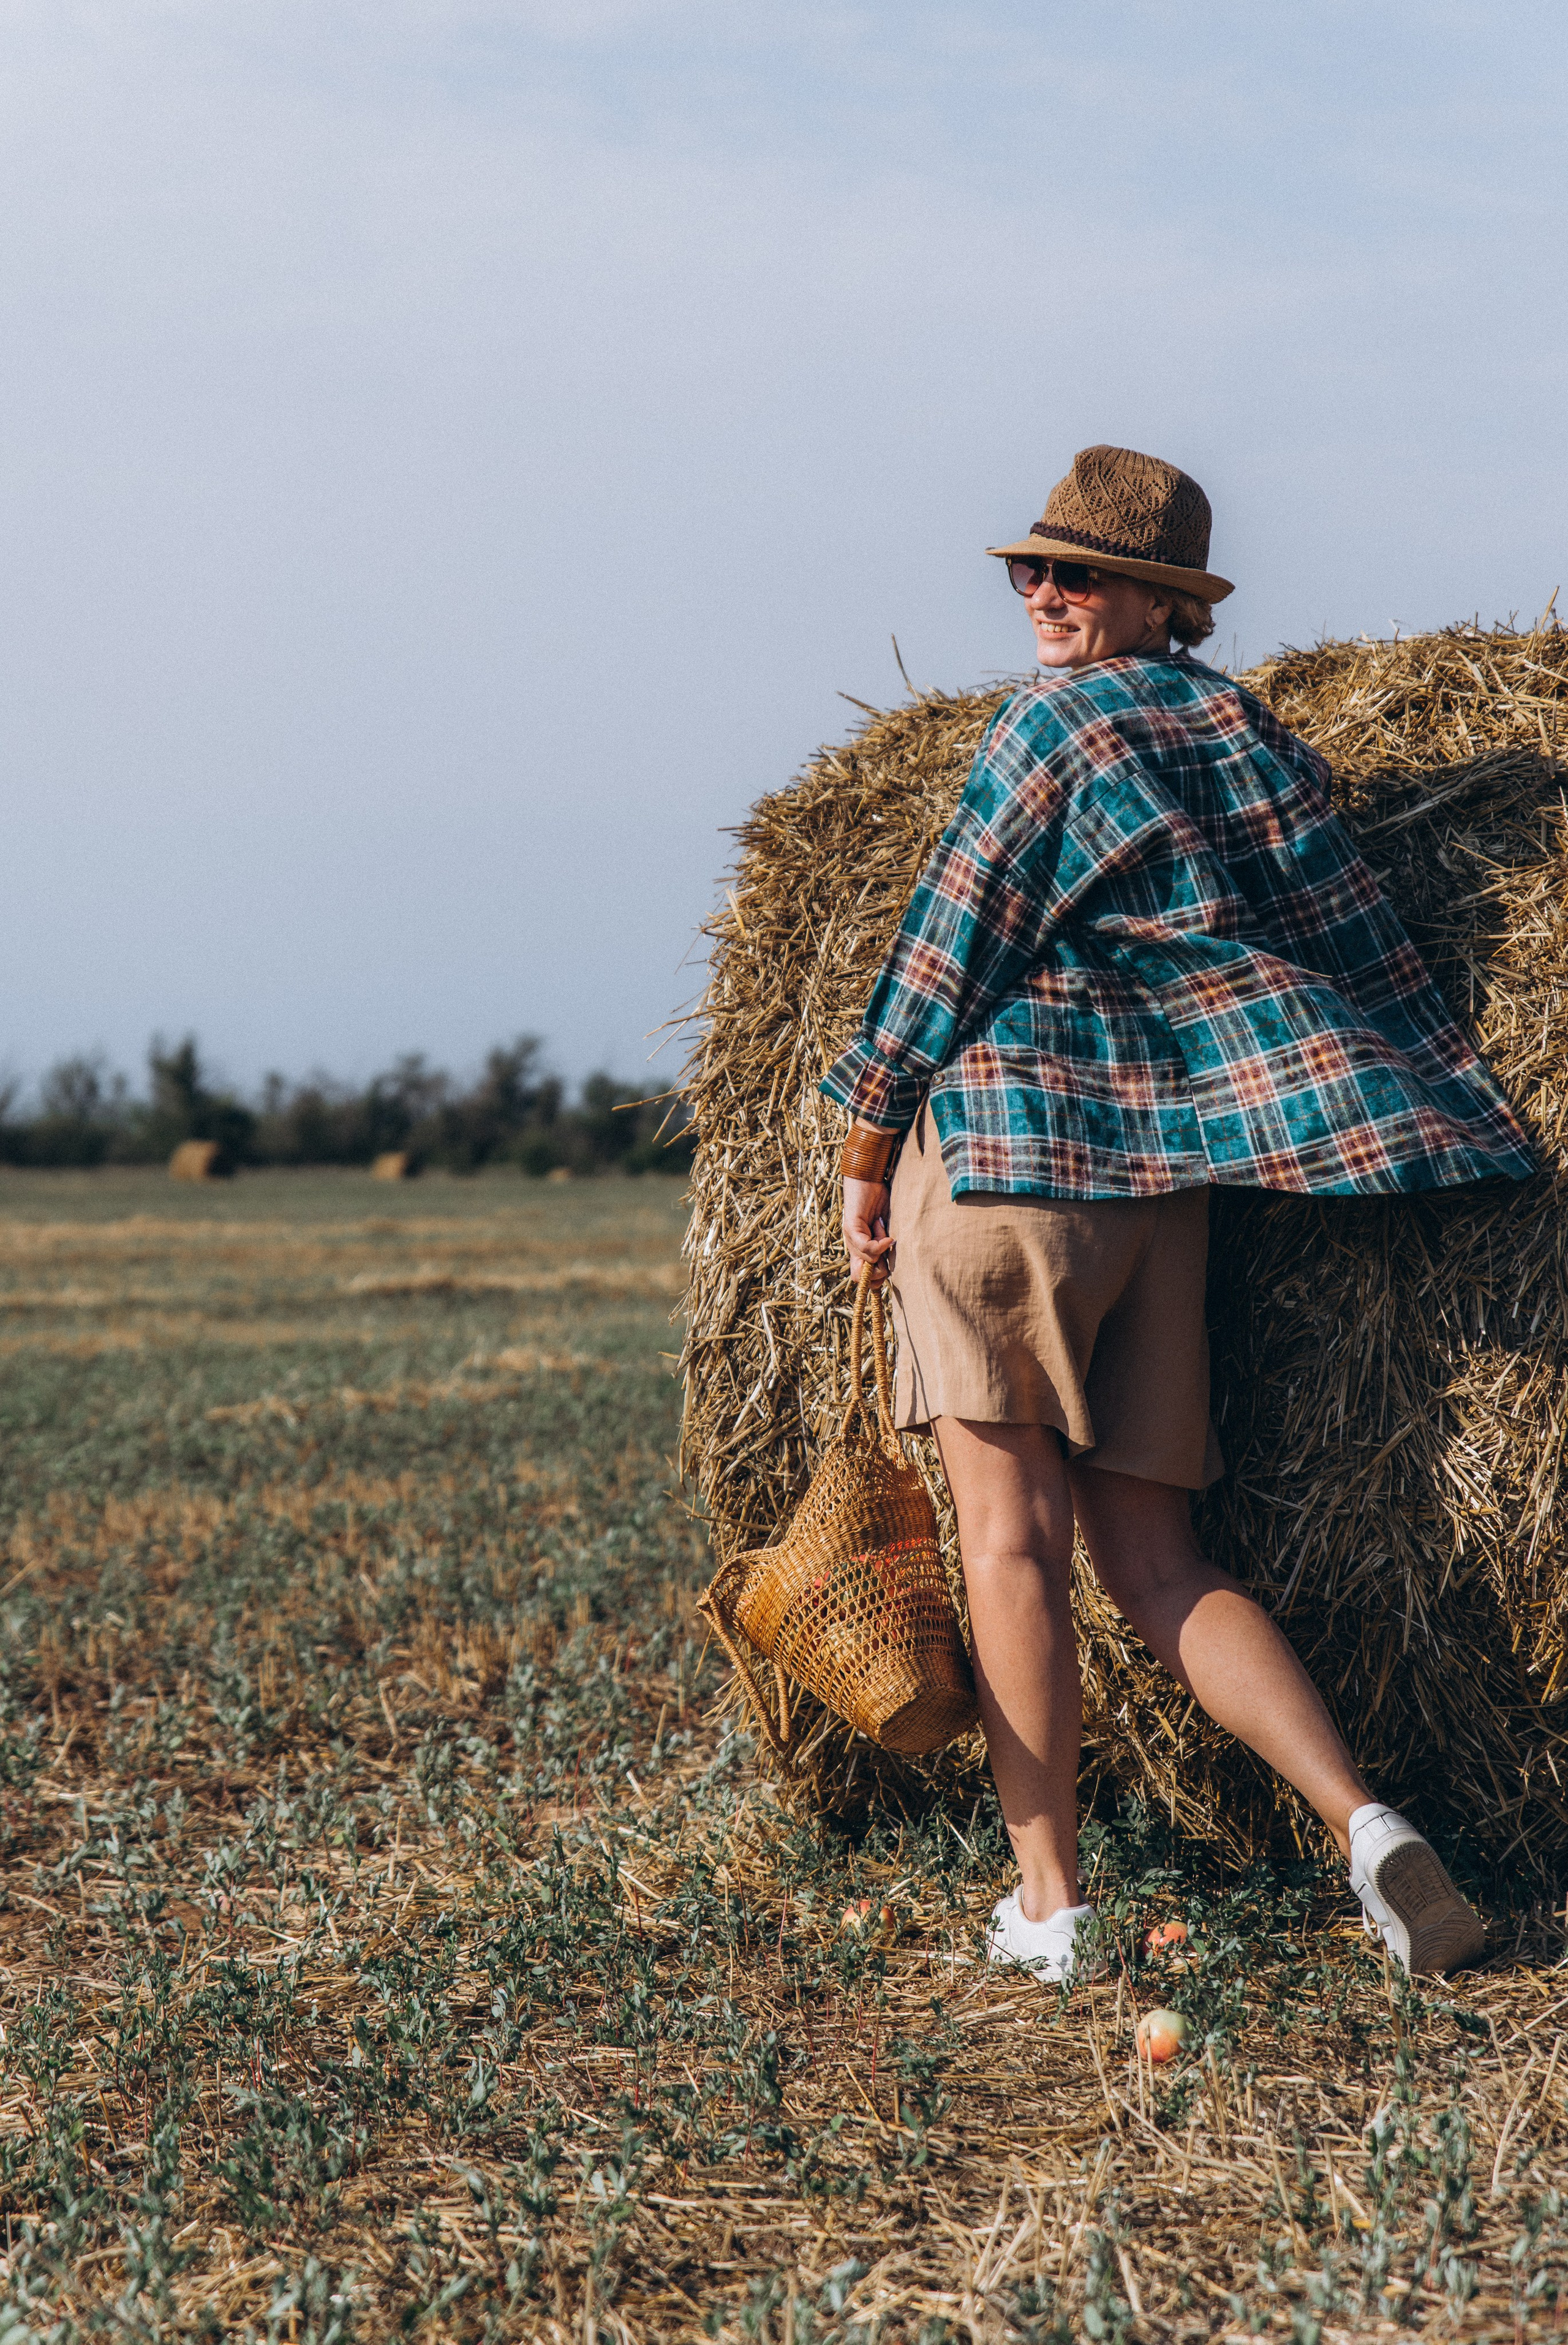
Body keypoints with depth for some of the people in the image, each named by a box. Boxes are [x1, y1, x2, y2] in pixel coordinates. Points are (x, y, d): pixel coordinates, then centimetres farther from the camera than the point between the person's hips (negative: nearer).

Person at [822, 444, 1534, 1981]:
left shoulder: (1057, 724, -3)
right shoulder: (1259, 739, 16)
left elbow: (947, 957, -4)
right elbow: (1366, 959, 15)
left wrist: (863, 1160, 3)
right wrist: (1465, 1151, 18)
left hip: (1007, 1146, -7)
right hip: (1170, 1180, 7)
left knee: (1010, 1531, -3)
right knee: (1152, 1563, 8)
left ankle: (1046, 1904, -3)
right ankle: (1361, 1821, -6)